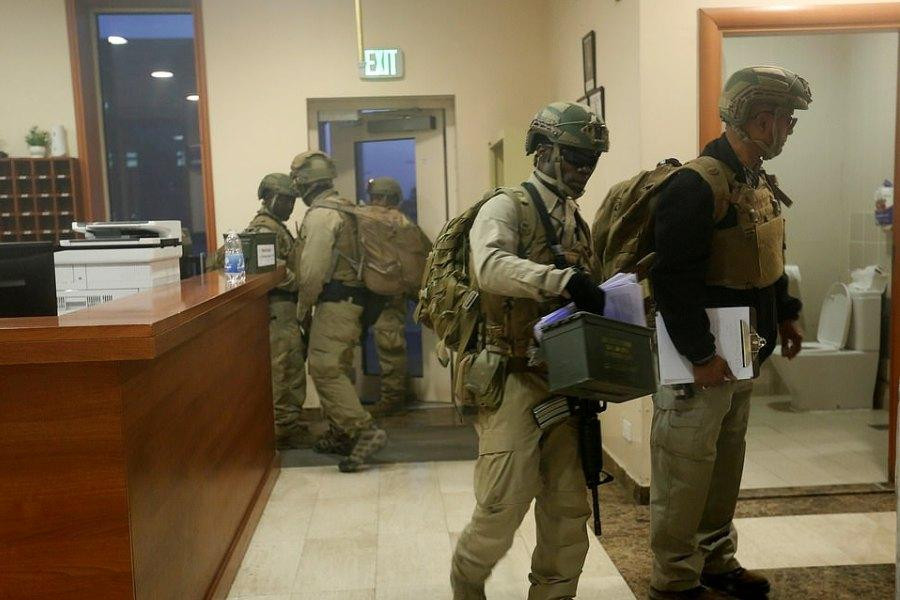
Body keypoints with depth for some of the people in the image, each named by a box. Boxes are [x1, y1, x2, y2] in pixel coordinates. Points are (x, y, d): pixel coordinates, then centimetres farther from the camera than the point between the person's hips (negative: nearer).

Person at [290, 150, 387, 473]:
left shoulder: (320, 214, -13)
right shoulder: (343, 208, 17)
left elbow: (313, 267, -19)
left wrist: (303, 304, -5)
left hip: (334, 301, -10)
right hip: (351, 297, 10)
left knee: (324, 368, -11)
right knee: (335, 367, 16)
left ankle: (365, 431, -16)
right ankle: (340, 434, 23)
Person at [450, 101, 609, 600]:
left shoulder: (577, 222, 17)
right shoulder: (508, 208, -6)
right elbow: (490, 266, -28)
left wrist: (605, 298, 3)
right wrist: (565, 281, -39)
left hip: (563, 380, 7)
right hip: (514, 377, -7)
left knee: (569, 506, 10)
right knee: (505, 502, -6)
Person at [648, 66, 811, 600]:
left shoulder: (759, 182, 11)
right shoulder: (698, 186, -21)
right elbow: (675, 279, -26)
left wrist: (786, 314, 18)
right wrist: (701, 355, -25)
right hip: (699, 360, -10)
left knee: (727, 463, 20)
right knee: (686, 472, 2)